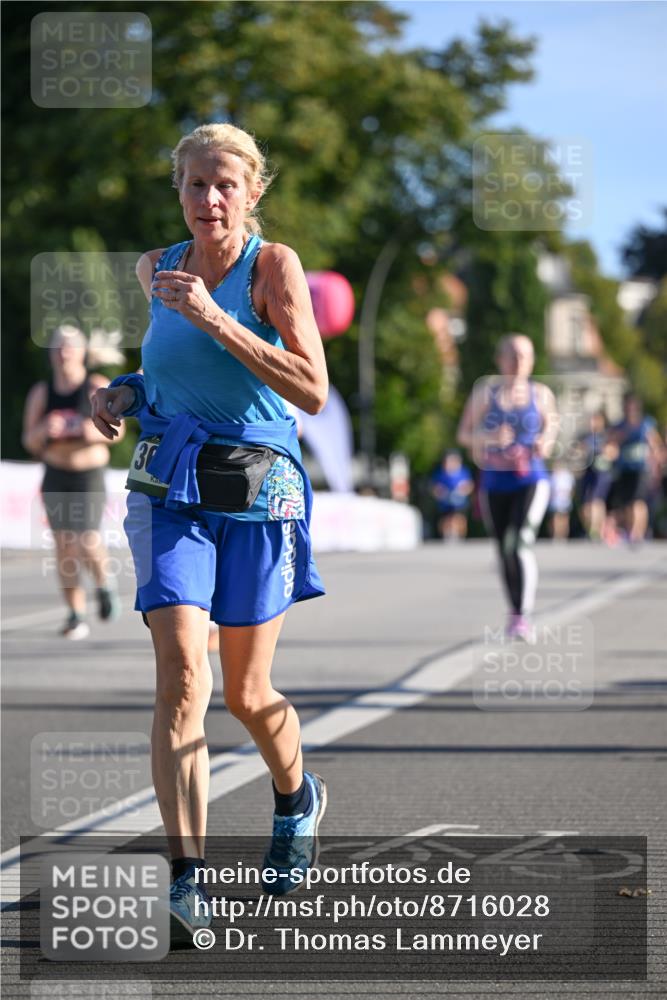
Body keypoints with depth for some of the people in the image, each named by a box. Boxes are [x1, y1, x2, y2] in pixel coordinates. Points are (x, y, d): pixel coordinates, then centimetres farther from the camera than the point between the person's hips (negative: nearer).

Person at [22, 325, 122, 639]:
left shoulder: (98, 388, -5)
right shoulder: (41, 393, 2)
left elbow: (117, 429, 2)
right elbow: (30, 441, 3)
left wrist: (97, 432, -20)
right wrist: (45, 430, -19)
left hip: (90, 476, -3)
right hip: (55, 477, 3)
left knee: (87, 543, -15)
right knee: (63, 546, 0)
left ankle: (104, 584, 17)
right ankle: (76, 616, 8)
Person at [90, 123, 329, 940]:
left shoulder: (274, 265, -9)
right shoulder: (156, 269, 6)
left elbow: (313, 392, -20)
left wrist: (214, 319, -25)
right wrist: (127, 392, 5)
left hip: (258, 493, -2)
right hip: (169, 490, 2)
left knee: (245, 694, 8)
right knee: (180, 674, -16)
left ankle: (296, 798, 42)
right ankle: (187, 882, -18)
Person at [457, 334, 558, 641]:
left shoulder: (541, 394, 3)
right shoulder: (485, 391, 1)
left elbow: (551, 424, 18)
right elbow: (464, 434, 0)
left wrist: (545, 444, -5)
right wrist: (490, 437, -20)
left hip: (531, 480, -2)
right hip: (494, 481, 2)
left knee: (520, 544, -21)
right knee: (504, 550, 10)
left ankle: (523, 619, -23)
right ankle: (515, 609, 32)